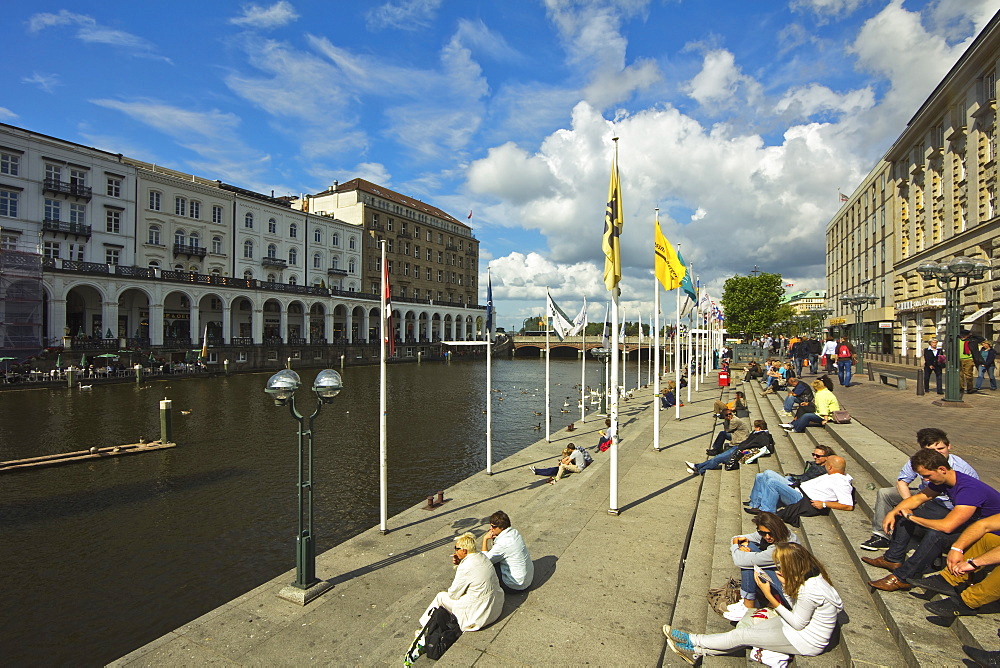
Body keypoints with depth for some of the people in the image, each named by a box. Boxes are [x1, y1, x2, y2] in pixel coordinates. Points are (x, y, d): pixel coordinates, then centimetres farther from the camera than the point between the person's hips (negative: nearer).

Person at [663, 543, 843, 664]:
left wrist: (769, 596, -22)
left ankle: (694, 642, 5)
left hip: (806, 643, -9)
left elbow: (798, 623, -22)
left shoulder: (809, 590, -33)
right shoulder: (814, 575, -4)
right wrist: (787, 585, -7)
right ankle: (697, 651, 3)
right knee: (751, 628, 1)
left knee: (742, 635, -8)